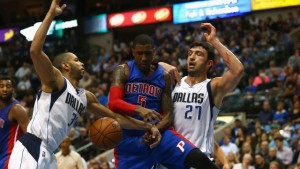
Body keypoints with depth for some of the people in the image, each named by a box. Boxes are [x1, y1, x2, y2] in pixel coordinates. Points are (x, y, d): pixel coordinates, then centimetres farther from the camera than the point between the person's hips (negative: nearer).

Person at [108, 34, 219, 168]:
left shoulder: (164, 76, 7)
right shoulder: (123, 71, -2)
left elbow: (168, 115, 5)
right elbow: (113, 103, -17)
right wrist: (138, 109, -36)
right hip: (129, 138, -2)